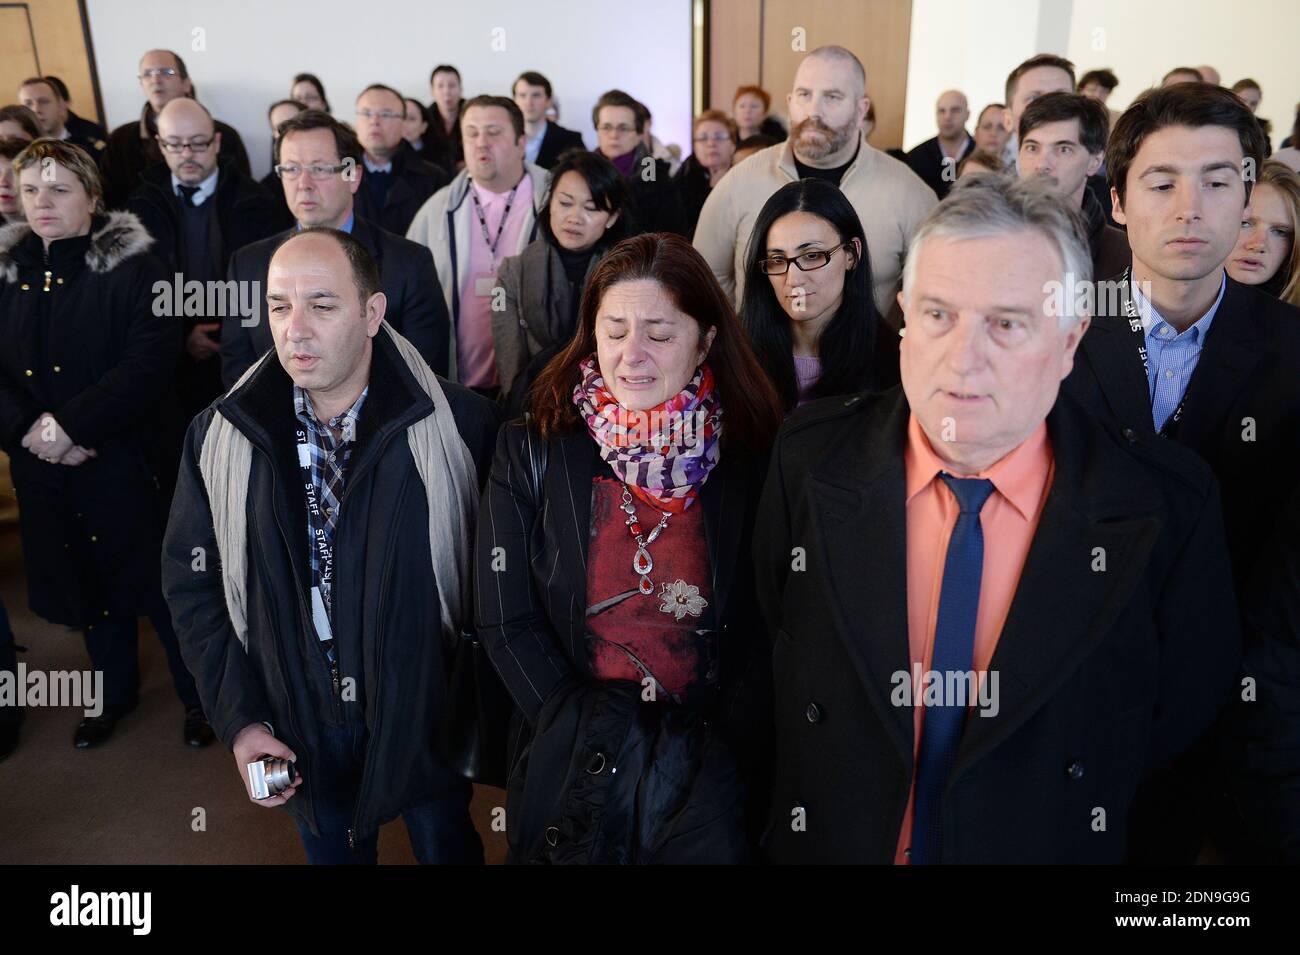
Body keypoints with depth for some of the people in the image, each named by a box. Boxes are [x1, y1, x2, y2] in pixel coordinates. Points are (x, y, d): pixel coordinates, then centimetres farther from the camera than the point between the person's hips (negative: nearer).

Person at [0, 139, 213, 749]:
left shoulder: (134, 268, -9)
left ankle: (197, 695, 25)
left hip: (126, 461, -5)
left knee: (161, 584, 5)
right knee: (87, 585, 18)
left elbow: (151, 362, -18)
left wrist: (72, 424, -22)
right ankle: (115, 690, 39)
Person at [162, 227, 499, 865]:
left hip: (426, 718, -2)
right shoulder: (218, 436, -7)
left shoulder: (461, 425, -17)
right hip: (300, 729, 2)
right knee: (330, 849, 25)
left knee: (449, 847, 21)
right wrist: (239, 717, -5)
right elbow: (190, 579, 0)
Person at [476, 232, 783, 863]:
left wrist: (720, 751, -12)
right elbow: (505, 622, -7)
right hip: (573, 775, 1)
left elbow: (769, 629, -4)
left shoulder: (752, 460, -8)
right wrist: (581, 733, -13)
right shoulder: (532, 453, -7)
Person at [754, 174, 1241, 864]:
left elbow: (1178, 729, -8)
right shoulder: (808, 461, -15)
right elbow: (764, 648, -6)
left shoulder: (1168, 509, -19)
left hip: (1051, 846, -1)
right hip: (830, 844, 2)